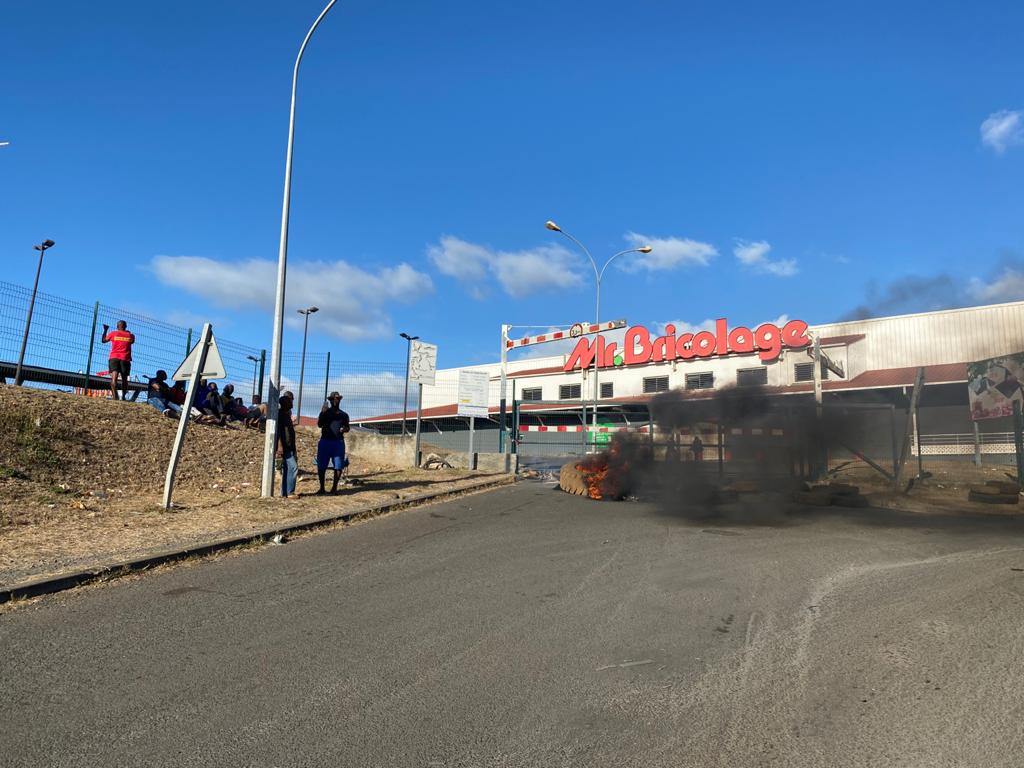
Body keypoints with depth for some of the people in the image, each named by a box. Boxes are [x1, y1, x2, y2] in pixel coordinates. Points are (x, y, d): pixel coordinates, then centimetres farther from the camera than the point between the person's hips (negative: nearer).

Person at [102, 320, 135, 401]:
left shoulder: (113, 333, 5)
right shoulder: (130, 335, 7)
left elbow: (104, 340, 21)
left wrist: (105, 330, 33)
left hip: (114, 358, -1)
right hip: (125, 359, 1)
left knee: (114, 377, -14)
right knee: (124, 379, 12)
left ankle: (115, 396, -32)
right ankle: (123, 397, 12)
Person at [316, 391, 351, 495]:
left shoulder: (344, 415, 11)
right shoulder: (325, 412, 8)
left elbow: (347, 427, 19)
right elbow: (319, 424, -6)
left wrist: (344, 429, -4)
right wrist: (323, 412, -16)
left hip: (338, 442, 1)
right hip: (325, 441, -1)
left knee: (338, 466, -1)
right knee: (321, 466, 0)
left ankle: (334, 488, 10)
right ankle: (321, 488, 11)